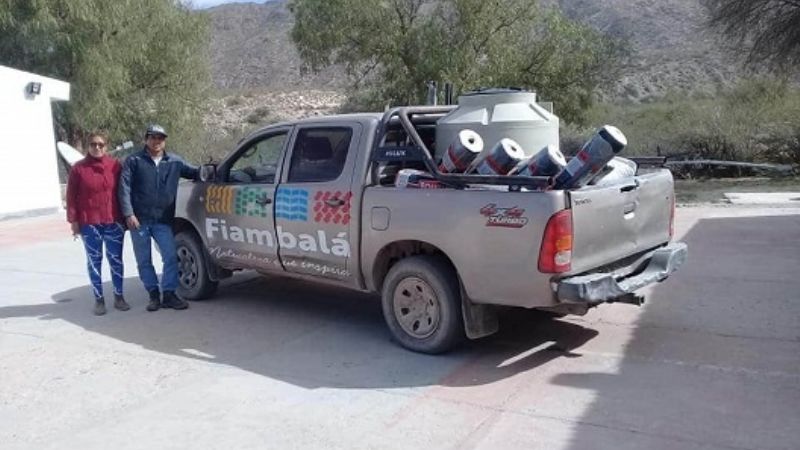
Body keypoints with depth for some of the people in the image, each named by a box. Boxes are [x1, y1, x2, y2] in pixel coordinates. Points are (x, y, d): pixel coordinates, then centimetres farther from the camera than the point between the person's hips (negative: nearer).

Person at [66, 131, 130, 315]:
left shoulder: (115, 165, 4)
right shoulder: (78, 168, 1)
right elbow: (71, 196, 1)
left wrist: (125, 216, 5)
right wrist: (73, 220, -4)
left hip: (113, 221, 1)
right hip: (89, 223, -1)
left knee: (116, 259, 5)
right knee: (94, 261, 5)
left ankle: (118, 297, 15)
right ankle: (99, 299, 12)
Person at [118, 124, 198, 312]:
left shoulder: (174, 161, 9)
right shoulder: (134, 161, 1)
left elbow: (195, 172, 20)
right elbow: (124, 187, -5)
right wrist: (129, 214, -15)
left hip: (163, 220, 1)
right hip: (139, 220, -1)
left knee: (171, 257, -6)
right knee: (144, 261, 6)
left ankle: (168, 294, 5)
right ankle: (154, 294, 19)